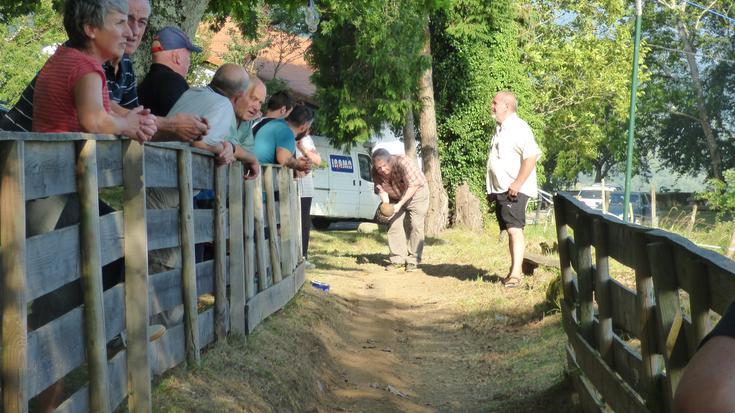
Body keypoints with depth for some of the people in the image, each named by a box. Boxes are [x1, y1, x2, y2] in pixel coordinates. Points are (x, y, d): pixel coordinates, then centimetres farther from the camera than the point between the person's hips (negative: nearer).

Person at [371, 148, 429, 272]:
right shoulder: (376, 172, -19)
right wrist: (386, 205, -33)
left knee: (415, 226, -11)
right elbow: (381, 190, -13)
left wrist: (399, 205, -36)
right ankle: (398, 259, 2)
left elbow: (413, 186, -33)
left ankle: (413, 261, -8)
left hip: (416, 193, -5)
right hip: (396, 197, 5)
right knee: (394, 226, -3)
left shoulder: (402, 163, -36)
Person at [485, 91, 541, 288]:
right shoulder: (500, 130, 19)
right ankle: (513, 271, 17)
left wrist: (517, 184, -23)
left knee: (515, 229, -12)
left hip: (514, 190, -9)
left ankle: (516, 273, -14)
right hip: (500, 190, 9)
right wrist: (491, 190, 21)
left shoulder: (519, 127, -10)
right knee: (510, 231, 11)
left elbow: (531, 157, -20)